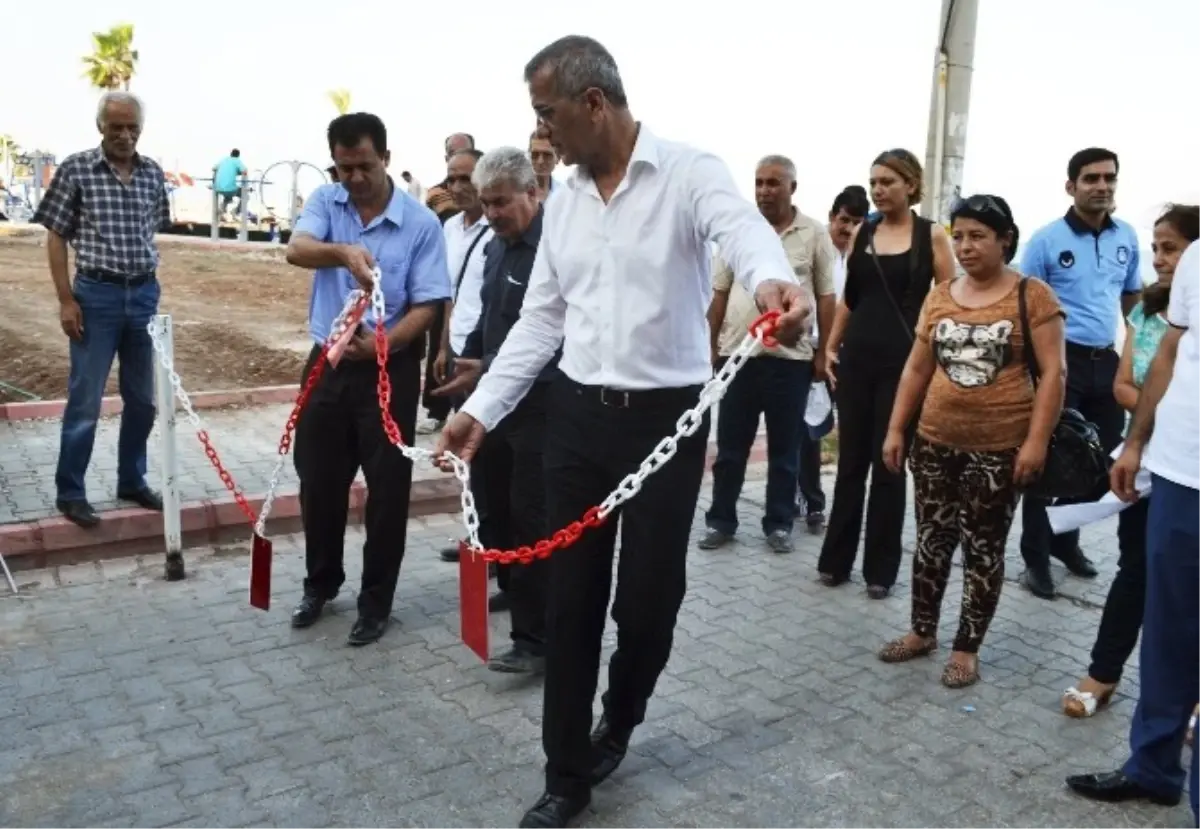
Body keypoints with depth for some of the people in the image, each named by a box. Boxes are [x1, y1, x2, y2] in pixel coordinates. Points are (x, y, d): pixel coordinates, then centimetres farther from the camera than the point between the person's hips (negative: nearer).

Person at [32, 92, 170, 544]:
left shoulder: (153, 174, 6)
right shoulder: (75, 169, -5)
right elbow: (56, 237, -3)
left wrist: (148, 281, 11)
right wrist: (66, 299, -8)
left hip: (145, 294, 4)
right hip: (96, 295, -4)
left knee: (143, 398, 11)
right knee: (85, 400, 1)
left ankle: (132, 481, 27)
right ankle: (69, 492, 14)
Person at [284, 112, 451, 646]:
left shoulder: (421, 222, -9)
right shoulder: (325, 201, 0)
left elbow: (427, 306, -11)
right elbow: (297, 250, -20)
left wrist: (381, 344, -28)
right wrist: (343, 252, -42)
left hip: (389, 371, -3)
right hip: (327, 365, 4)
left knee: (387, 490, 4)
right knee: (318, 482, 14)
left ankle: (376, 601, 21)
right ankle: (321, 582, 35)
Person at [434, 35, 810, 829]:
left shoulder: (691, 174, -9)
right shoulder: (564, 200, 9)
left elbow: (745, 231, -30)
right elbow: (541, 319, 13)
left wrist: (774, 281, -54)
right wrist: (482, 409, 7)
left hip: (667, 418, -5)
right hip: (578, 416, 5)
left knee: (648, 597, 7)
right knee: (570, 600, 9)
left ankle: (619, 720, 40)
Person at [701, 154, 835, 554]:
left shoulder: (814, 234, 0)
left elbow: (826, 297, 1)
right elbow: (720, 293, 8)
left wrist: (824, 352, -2)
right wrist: (710, 344, 7)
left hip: (791, 356, -1)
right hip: (737, 353, 2)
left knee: (784, 450, 9)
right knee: (729, 447, 9)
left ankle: (779, 523, 21)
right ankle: (721, 520, 20)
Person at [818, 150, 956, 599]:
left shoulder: (932, 235, -2)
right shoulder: (861, 233, 8)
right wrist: (831, 345, 7)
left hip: (904, 361, -3)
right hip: (856, 358, 3)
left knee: (889, 464, 3)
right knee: (850, 460, 8)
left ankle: (880, 567, 15)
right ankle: (836, 559, 19)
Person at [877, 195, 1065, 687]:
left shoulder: (1032, 296, -5)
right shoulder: (939, 297, 7)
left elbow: (1052, 373, -8)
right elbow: (916, 370, 12)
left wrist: (1036, 441, -15)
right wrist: (896, 429, 8)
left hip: (1000, 449, -4)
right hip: (935, 442, 4)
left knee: (983, 550, 6)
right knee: (931, 540, 13)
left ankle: (967, 649, 19)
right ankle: (922, 632, 28)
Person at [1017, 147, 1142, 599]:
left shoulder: (1127, 237, 8)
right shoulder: (1047, 240, -7)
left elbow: (1133, 297, 20)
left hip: (1107, 361, 5)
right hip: (1060, 360, -5)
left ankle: (1065, 540, 30)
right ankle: (1035, 557, 10)